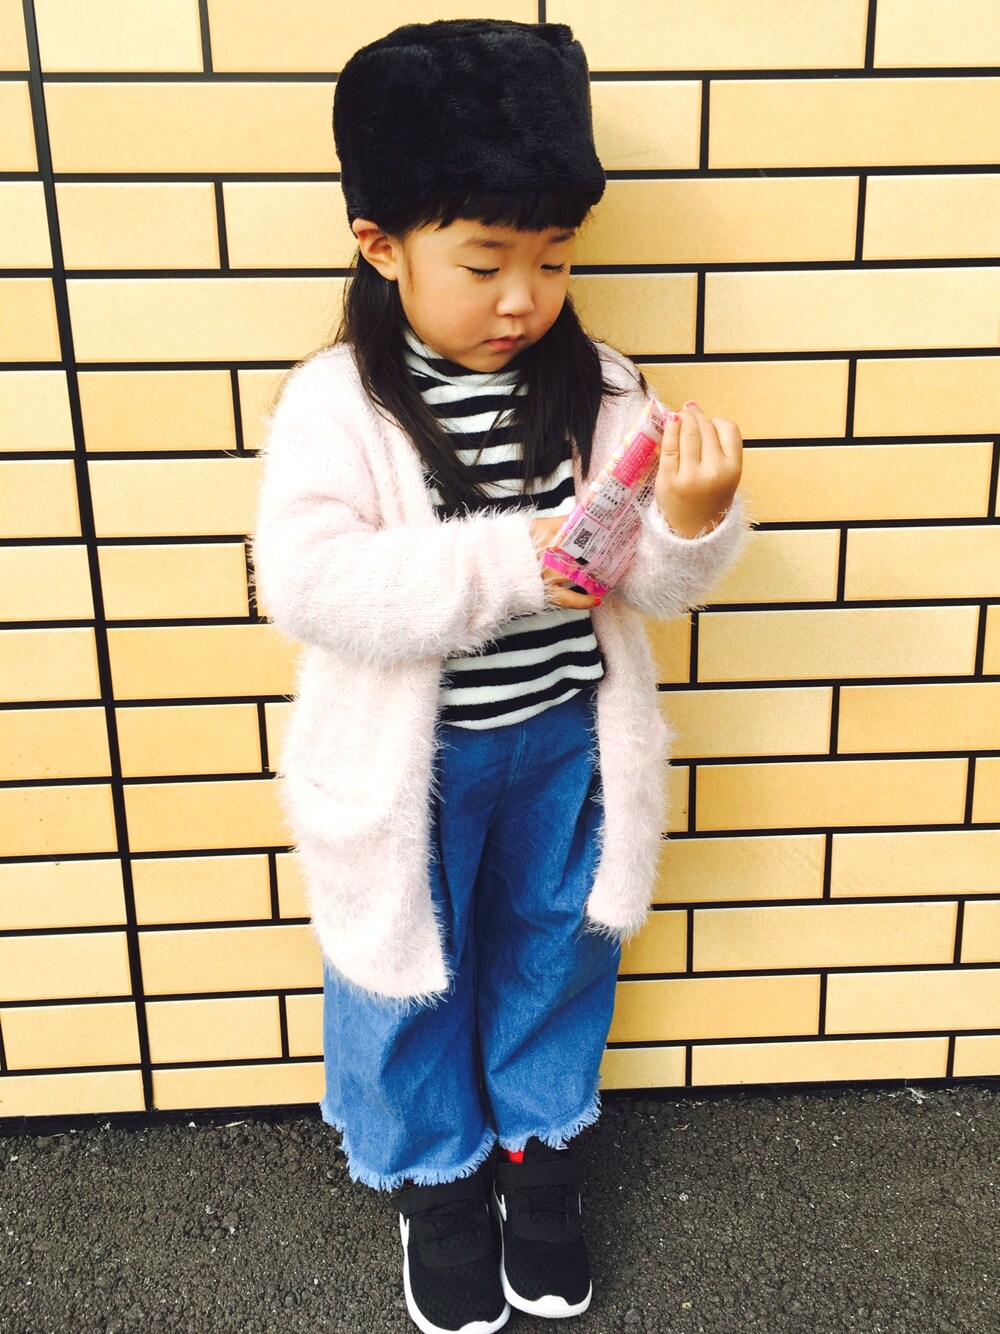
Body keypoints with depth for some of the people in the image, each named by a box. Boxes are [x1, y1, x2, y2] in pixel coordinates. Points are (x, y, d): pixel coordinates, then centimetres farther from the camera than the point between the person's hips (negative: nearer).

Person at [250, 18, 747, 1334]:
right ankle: (436, 1173, 46)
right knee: (409, 977, 17)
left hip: (564, 745, 3)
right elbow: (306, 579, -26)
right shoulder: (337, 403, -15)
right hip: (409, 765, -2)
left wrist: (691, 521, -29)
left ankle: (541, 1143, 50)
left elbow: (649, 579, -6)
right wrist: (507, 562, -30)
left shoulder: (598, 388, -6)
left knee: (555, 954, 21)